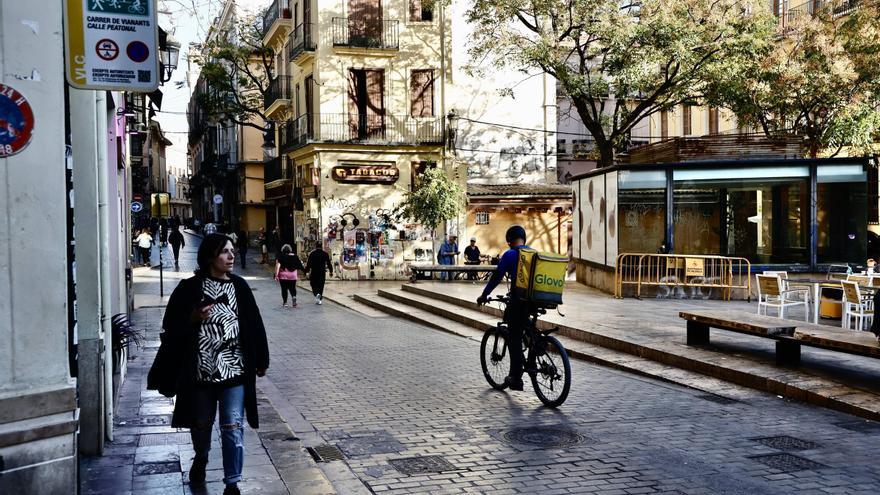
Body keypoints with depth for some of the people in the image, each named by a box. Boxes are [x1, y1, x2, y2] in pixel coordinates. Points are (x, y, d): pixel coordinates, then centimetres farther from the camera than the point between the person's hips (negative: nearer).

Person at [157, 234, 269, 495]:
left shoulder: (239, 286, 1)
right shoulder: (190, 288, -5)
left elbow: (254, 324, 6)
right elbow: (171, 326, -1)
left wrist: (261, 360, 8)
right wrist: (193, 319, -20)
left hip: (234, 369, 0)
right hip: (200, 370, 0)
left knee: (232, 427, -3)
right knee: (201, 423, 18)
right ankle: (201, 459, 48)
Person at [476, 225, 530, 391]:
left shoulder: (510, 254, -5)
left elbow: (497, 277, -5)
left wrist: (484, 295, 7)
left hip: (519, 300, -5)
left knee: (514, 339, 3)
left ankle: (516, 378, 3)